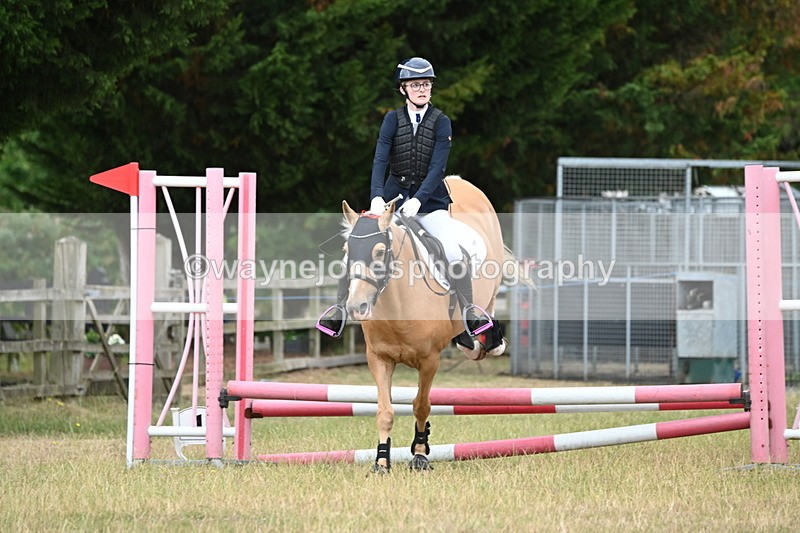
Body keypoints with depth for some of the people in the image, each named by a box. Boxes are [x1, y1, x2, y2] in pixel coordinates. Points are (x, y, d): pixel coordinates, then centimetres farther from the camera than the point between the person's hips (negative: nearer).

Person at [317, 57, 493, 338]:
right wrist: (377, 197, -26)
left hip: (430, 201, -2)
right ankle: (340, 307, 1)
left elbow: (437, 167, -13)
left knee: (455, 249, -23)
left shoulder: (441, 123, -3)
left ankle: (468, 310, -9)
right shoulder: (393, 120, 1)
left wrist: (418, 200, -27)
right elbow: (380, 160, -9)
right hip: (393, 197, 2)